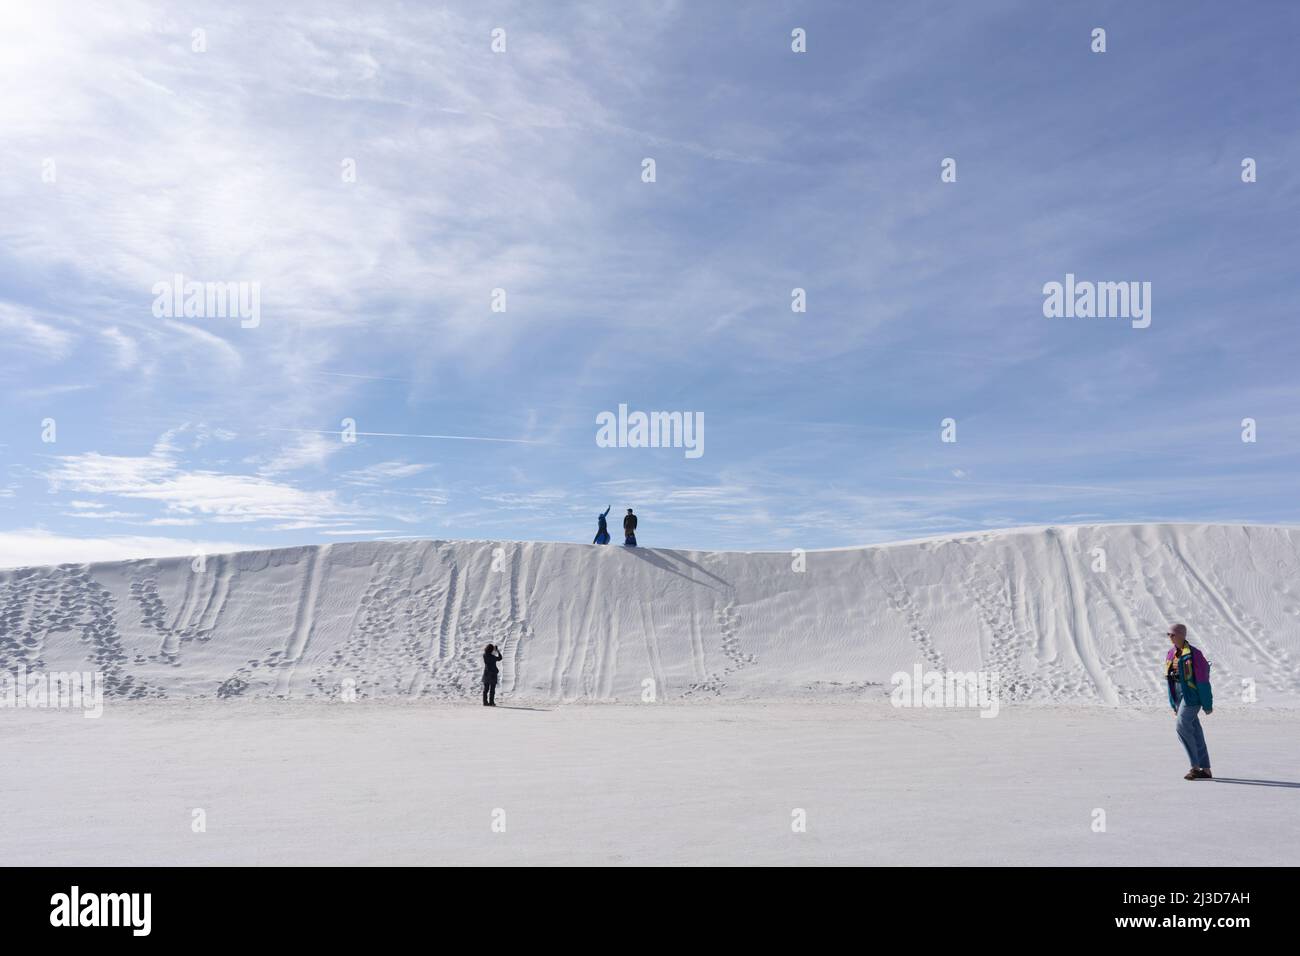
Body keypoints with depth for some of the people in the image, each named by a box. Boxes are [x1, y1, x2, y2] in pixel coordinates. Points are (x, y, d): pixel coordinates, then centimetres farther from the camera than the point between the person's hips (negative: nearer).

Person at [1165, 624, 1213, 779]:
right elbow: (1170, 680, 16)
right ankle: (1205, 770, 17)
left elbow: (1203, 681, -13)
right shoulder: (1170, 654, 10)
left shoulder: (1193, 654, -14)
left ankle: (1195, 766, -4)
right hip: (1180, 697, 8)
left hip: (1192, 697, -8)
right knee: (1195, 731, 11)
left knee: (1182, 727, -14)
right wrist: (1173, 704, 18)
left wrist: (1207, 705, -11)